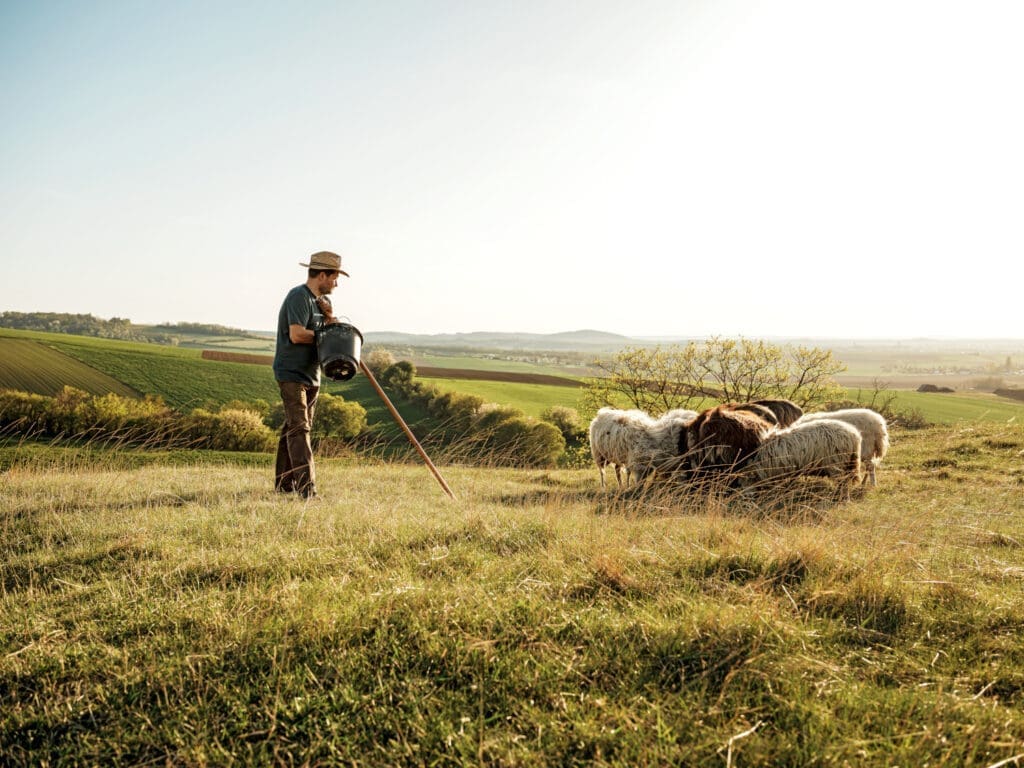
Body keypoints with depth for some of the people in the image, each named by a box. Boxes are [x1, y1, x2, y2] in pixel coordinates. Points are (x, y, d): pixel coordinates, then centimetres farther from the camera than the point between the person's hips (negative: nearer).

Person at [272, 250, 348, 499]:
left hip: (311, 375, 10)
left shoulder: (318, 299, 16)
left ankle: (284, 484, 21)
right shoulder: (299, 297, -14)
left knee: (293, 428, 13)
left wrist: (329, 317, -3)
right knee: (299, 429, -14)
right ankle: (306, 489, -18)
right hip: (291, 374, -9)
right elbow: (296, 334, -25)